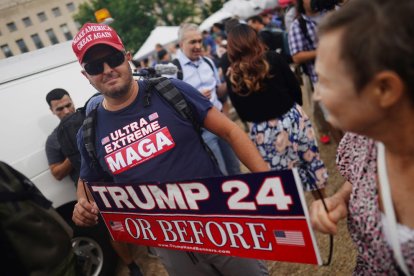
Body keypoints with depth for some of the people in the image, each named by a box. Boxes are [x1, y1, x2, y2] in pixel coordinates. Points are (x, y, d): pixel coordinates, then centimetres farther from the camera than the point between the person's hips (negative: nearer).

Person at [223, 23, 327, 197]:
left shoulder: (231, 76, -7)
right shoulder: (273, 59, -8)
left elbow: (241, 112, -2)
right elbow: (295, 88, 0)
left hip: (262, 131, -1)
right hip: (292, 119, 1)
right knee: (311, 161, 19)